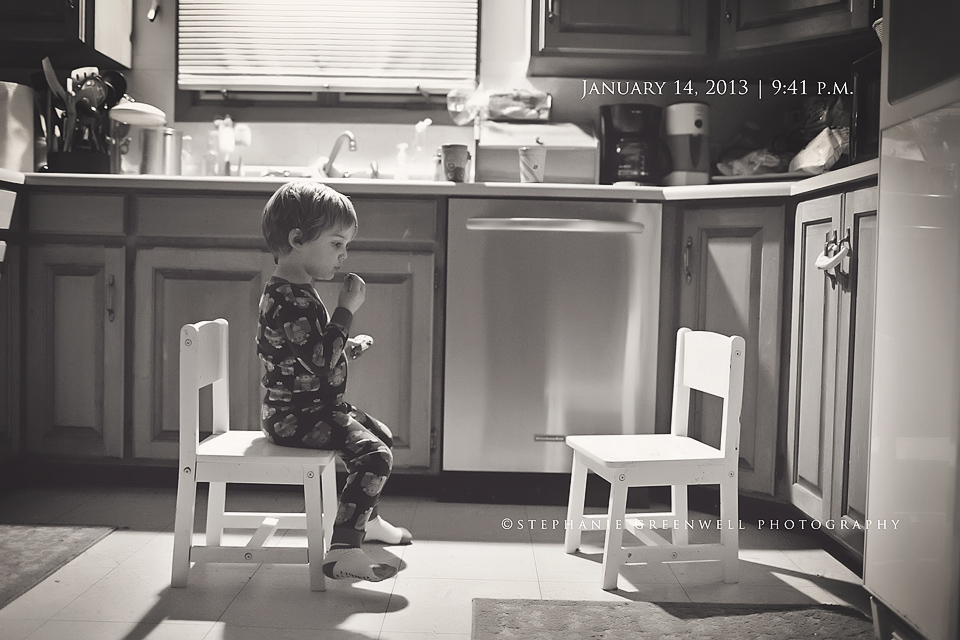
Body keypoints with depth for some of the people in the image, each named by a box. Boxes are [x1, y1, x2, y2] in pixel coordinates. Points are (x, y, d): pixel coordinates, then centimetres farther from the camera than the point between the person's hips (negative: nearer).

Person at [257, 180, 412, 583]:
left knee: (381, 436, 22)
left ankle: (366, 520, 39)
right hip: (294, 415, -11)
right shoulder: (287, 300, -23)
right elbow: (320, 361, -31)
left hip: (318, 406, 11)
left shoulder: (298, 293, 14)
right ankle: (342, 552, -19)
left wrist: (351, 347, 13)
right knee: (374, 455, -21)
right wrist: (347, 309, -25)